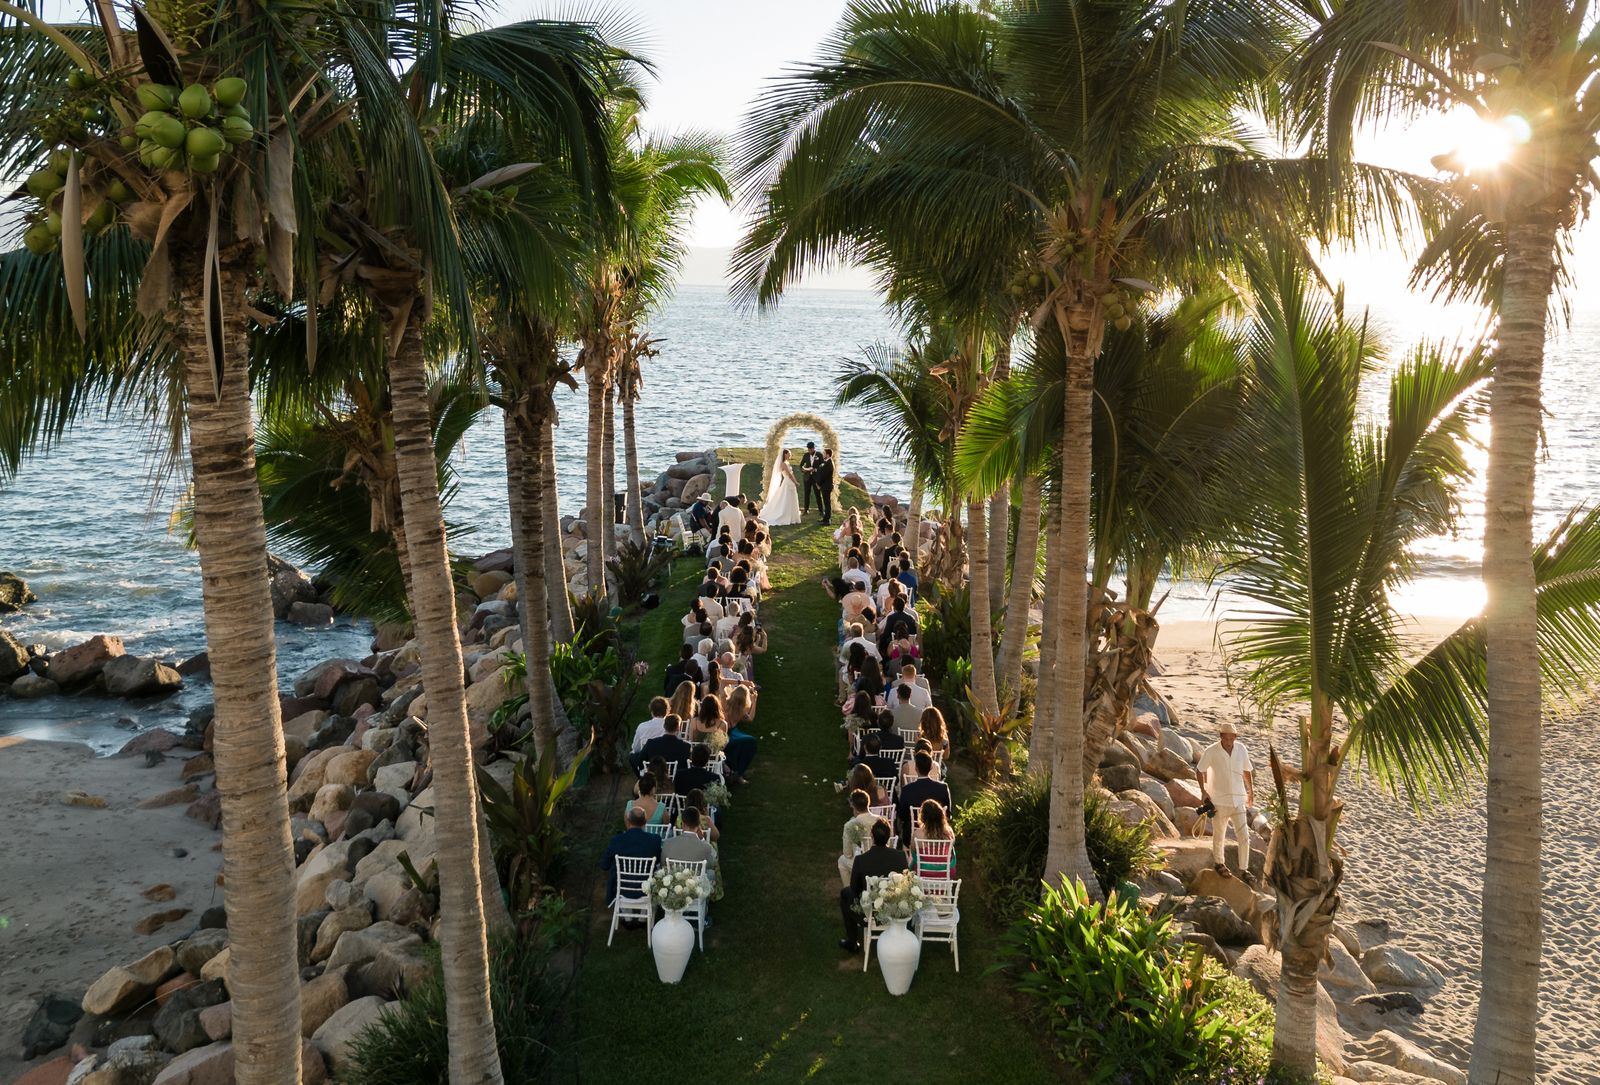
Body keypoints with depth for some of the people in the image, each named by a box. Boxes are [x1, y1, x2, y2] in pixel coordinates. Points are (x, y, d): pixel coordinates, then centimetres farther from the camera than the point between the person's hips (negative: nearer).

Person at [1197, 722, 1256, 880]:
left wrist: (1251, 791, 16)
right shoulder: (1211, 751, -14)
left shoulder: (1242, 749, -6)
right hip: (1219, 801, -2)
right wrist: (1203, 791, -4)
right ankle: (1219, 863, 37)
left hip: (1238, 800, 2)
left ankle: (1244, 870, 12)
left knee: (1244, 837, -3)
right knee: (1219, 836, 13)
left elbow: (1247, 770, 11)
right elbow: (1200, 770, 1)